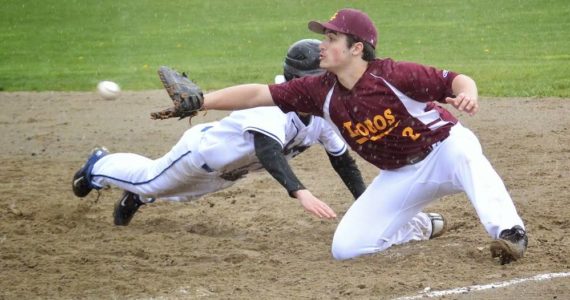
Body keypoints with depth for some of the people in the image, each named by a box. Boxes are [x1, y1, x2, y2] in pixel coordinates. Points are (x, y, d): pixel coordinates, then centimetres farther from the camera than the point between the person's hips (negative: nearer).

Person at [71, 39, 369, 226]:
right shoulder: (275, 104, -43)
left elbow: (342, 160, -10)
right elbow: (268, 152, -59)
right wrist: (300, 192, -73)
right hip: (205, 147, -6)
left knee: (173, 191, 30)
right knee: (150, 179, 19)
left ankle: (136, 197, 59)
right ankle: (98, 166, 47)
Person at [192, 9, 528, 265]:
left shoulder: (393, 76, -25)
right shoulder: (322, 91, -11)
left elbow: (457, 80, -23)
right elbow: (257, 94, -11)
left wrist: (468, 94, -47)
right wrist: (201, 101, -18)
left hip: (444, 149, -6)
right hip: (400, 175, 6)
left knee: (465, 153, -42)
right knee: (345, 248, -2)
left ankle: (509, 232, -45)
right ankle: (417, 226, 23)